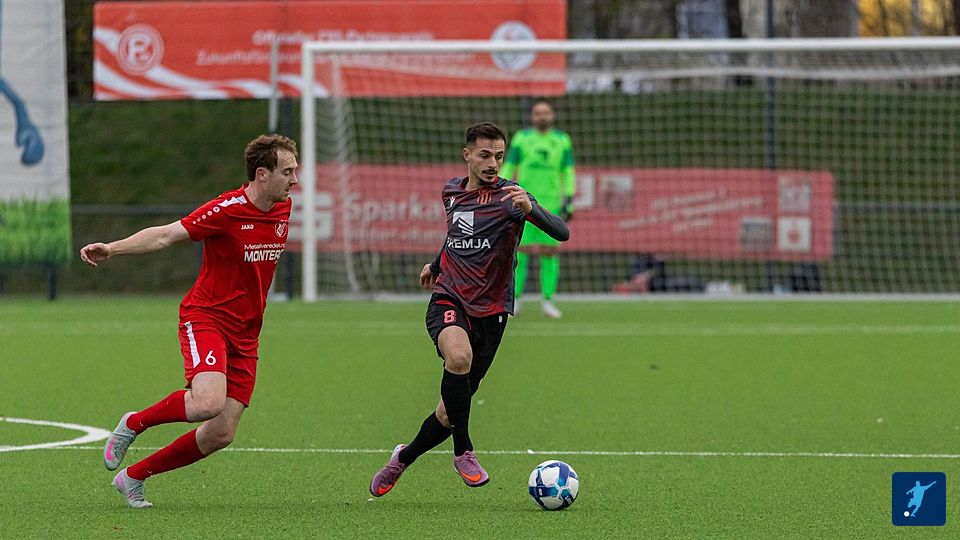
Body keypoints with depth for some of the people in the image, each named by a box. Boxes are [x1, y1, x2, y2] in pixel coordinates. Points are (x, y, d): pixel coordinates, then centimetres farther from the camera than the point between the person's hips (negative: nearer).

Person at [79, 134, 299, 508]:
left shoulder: (283, 208, 6)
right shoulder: (227, 210, -16)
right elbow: (165, 235, -19)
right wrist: (112, 249, -33)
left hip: (245, 335, 7)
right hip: (205, 318, -7)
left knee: (220, 435, -2)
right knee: (208, 403, -32)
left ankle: (133, 477, 16)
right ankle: (134, 424, -2)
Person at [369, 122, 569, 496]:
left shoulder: (509, 196, -10)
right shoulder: (452, 190, 6)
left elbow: (561, 233, -25)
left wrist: (530, 209, -43)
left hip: (490, 310, -1)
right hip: (449, 299, 1)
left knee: (450, 413, 4)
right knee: (458, 355, -35)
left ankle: (403, 458, 34)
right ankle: (463, 452, -20)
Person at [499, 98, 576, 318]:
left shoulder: (562, 140, 7)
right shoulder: (521, 138, 4)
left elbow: (569, 174, 9)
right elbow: (507, 170, 6)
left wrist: (569, 201, 0)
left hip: (551, 204, 1)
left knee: (550, 252, -2)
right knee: (520, 251, -5)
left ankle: (548, 301, 6)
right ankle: (515, 300, 3)